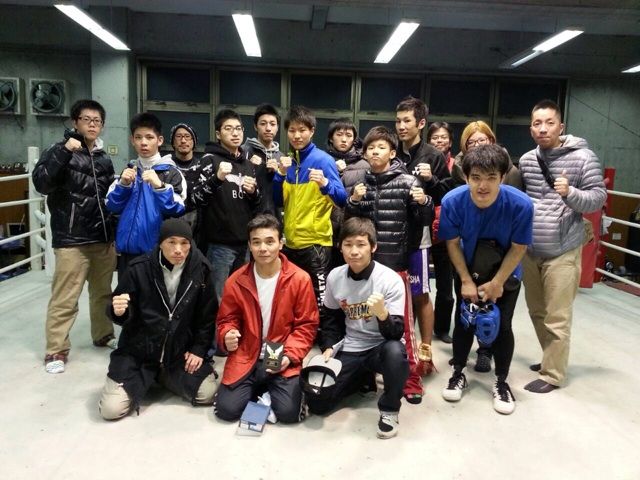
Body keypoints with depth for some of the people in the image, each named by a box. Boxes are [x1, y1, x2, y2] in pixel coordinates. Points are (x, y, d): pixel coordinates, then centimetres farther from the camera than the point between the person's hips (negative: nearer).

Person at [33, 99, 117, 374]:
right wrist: (64, 152, -24)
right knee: (64, 299, -2)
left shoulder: (104, 159, 13)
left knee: (103, 292, 15)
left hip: (104, 239, 6)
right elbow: (41, 183, -18)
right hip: (71, 240, -5)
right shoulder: (59, 151, -3)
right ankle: (56, 350, 9)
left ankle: (104, 335, 31)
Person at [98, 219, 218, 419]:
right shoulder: (140, 269, -15)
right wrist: (118, 312, -29)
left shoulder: (200, 269, -9)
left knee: (207, 394, -9)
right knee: (112, 409, -12)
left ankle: (165, 377, 20)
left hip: (180, 353, 2)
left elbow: (207, 315, 2)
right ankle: (144, 379, 21)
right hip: (138, 352, -2)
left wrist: (199, 349, -3)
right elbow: (124, 315, -6)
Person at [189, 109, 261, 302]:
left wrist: (254, 192, -1)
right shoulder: (210, 159, -2)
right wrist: (217, 178, -26)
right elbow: (195, 199, -12)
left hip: (245, 242, 6)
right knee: (219, 298, -1)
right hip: (220, 242, -6)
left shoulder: (248, 164, 16)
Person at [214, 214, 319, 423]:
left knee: (288, 412, -18)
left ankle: (271, 389, 17)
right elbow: (227, 319, 8)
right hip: (245, 358, 2)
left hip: (282, 361, -1)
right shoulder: (236, 281, -4)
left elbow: (306, 325, -4)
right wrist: (228, 336, -15)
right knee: (226, 409, -12)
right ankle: (259, 388, 19)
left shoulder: (300, 279, -9)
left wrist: (290, 355, -16)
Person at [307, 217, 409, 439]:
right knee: (316, 403, -10)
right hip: (348, 350, 4)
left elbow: (396, 333, -22)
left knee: (395, 351, -40)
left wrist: (382, 313, -43)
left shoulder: (391, 279, -19)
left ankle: (389, 409, -10)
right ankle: (360, 379, 20)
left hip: (380, 348, -4)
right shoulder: (334, 277, -5)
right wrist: (329, 347, -4)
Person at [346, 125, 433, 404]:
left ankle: (411, 379, 15)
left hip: (396, 262, -4)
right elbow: (349, 223, 11)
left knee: (402, 322, 1)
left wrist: (424, 203, -25)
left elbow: (425, 220, -4)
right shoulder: (361, 184, 8)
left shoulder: (406, 182, -4)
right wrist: (353, 202, -8)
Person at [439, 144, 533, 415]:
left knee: (502, 326, -1)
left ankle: (501, 382, 21)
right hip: (468, 271, 1)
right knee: (464, 321, 5)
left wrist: (497, 283, -13)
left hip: (506, 273, -1)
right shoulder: (452, 201, -30)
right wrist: (466, 281, -12)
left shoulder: (520, 204, -32)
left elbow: (518, 248, -17)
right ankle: (458, 373, 27)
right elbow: (452, 243, -14)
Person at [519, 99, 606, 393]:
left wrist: (570, 193, -25)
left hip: (562, 252, -5)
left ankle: (553, 374, 15)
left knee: (556, 317, 1)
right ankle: (551, 358, 35)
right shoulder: (526, 160, 7)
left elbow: (598, 199, -7)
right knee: (537, 311, 16)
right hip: (529, 250, 5)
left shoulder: (583, 158, -7)